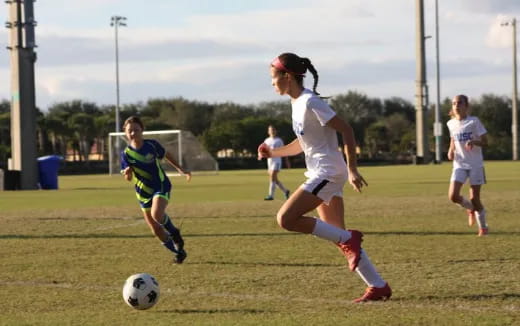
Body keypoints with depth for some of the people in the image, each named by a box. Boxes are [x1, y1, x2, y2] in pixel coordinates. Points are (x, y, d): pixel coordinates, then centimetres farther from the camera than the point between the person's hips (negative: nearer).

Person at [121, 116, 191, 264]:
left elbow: (166, 155, 10)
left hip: (161, 186, -3)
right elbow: (128, 178, -8)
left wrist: (181, 169, 13)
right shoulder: (126, 153, -10)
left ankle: (174, 233, -1)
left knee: (157, 214, -31)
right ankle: (178, 252, 26)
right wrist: (127, 172, -31)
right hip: (143, 191, 3)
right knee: (156, 230, 6)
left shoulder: (152, 145, -11)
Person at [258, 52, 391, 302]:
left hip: (328, 173, -10)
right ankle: (378, 286, 12)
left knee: (286, 219, -17)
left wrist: (352, 170, -18)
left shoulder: (310, 103, -16)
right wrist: (273, 153, 9)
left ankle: (348, 239, -9)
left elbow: (346, 131, -17)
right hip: (320, 174, 10)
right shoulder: (296, 102, 13)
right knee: (337, 235, 9)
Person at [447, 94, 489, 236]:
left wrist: (474, 141, -28)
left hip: (475, 164, -3)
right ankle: (471, 209, 18)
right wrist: (451, 150, 2)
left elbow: (485, 142, -7)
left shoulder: (474, 121, -7)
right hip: (459, 165, 3)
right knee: (453, 196, -14)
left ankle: (483, 227, 20)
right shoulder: (451, 124, 6)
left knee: (475, 198, -2)